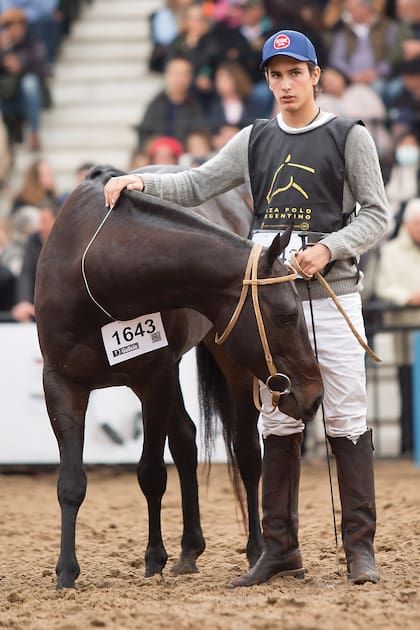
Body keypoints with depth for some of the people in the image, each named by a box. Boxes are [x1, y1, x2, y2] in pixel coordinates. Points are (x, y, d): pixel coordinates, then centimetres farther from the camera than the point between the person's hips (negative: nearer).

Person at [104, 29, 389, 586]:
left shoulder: (349, 138, 0)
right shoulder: (256, 140, 11)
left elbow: (376, 216, -3)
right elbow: (197, 186, 9)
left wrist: (329, 248, -18)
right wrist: (141, 181, -7)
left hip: (331, 294, -4)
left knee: (346, 419, -5)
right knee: (278, 423, 6)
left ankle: (360, 547, -1)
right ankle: (281, 549, 10)